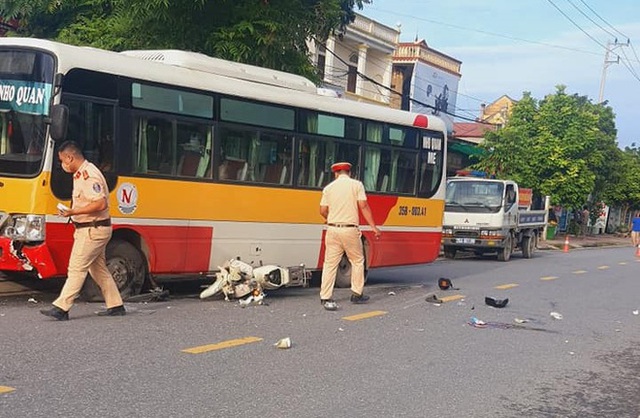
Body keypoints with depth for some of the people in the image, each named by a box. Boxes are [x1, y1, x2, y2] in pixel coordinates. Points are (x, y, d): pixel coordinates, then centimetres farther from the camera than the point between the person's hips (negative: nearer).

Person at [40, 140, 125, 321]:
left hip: (93, 230, -11)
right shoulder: (81, 174, 14)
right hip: (88, 229, 11)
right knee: (99, 269, 13)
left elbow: (101, 204, -26)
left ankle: (61, 308, -8)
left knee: (76, 268, -9)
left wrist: (73, 212, -24)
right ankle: (116, 306, 19)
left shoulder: (89, 175, -19)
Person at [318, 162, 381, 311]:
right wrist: (373, 226, -3)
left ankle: (325, 298, 2)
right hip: (350, 230, -2)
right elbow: (363, 206, -6)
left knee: (330, 263, 4)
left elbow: (323, 211, 7)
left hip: (332, 229, 2)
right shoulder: (356, 185, 1)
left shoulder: (329, 187, 8)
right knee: (357, 261, 15)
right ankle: (357, 294, 19)